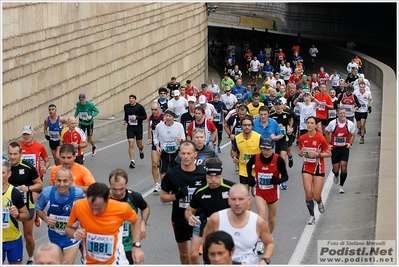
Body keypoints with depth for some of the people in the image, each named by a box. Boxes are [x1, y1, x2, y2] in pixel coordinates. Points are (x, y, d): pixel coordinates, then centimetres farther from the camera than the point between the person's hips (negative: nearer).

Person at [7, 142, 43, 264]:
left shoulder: (28, 168, -14)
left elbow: (40, 185, -4)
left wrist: (28, 188, -22)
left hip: (27, 206, -1)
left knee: (28, 235, 10)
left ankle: (30, 259, 30)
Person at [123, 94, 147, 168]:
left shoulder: (140, 107, -9)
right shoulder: (126, 106, 2)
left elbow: (145, 116, -6)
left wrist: (136, 117, -19)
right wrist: (124, 120, 0)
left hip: (138, 127, -2)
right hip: (130, 127, 2)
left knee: (139, 144, 9)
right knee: (131, 144, -10)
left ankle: (141, 151, 47)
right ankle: (132, 161, -7)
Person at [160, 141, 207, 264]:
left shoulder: (203, 173, -11)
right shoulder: (172, 174, -9)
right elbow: (163, 197, -1)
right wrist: (176, 196, -19)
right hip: (179, 219, 2)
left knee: (194, 254, -13)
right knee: (183, 253, 18)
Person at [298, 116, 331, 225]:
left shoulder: (320, 138, -12)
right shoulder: (302, 138, -1)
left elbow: (329, 154, -6)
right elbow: (299, 153, 13)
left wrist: (317, 154, -20)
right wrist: (301, 152, -11)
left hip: (318, 168, -3)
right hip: (307, 168, 3)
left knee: (316, 196, -4)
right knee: (308, 194, -6)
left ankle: (319, 202, 34)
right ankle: (312, 216, 15)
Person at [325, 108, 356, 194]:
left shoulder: (350, 124, -6)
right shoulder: (332, 123, -9)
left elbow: (352, 135, 9)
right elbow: (327, 133, 7)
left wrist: (350, 143, -7)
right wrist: (328, 144, 1)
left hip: (345, 148, 0)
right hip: (334, 148, 0)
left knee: (344, 167, -8)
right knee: (335, 168, 3)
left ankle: (341, 186, 9)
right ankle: (336, 175, 42)